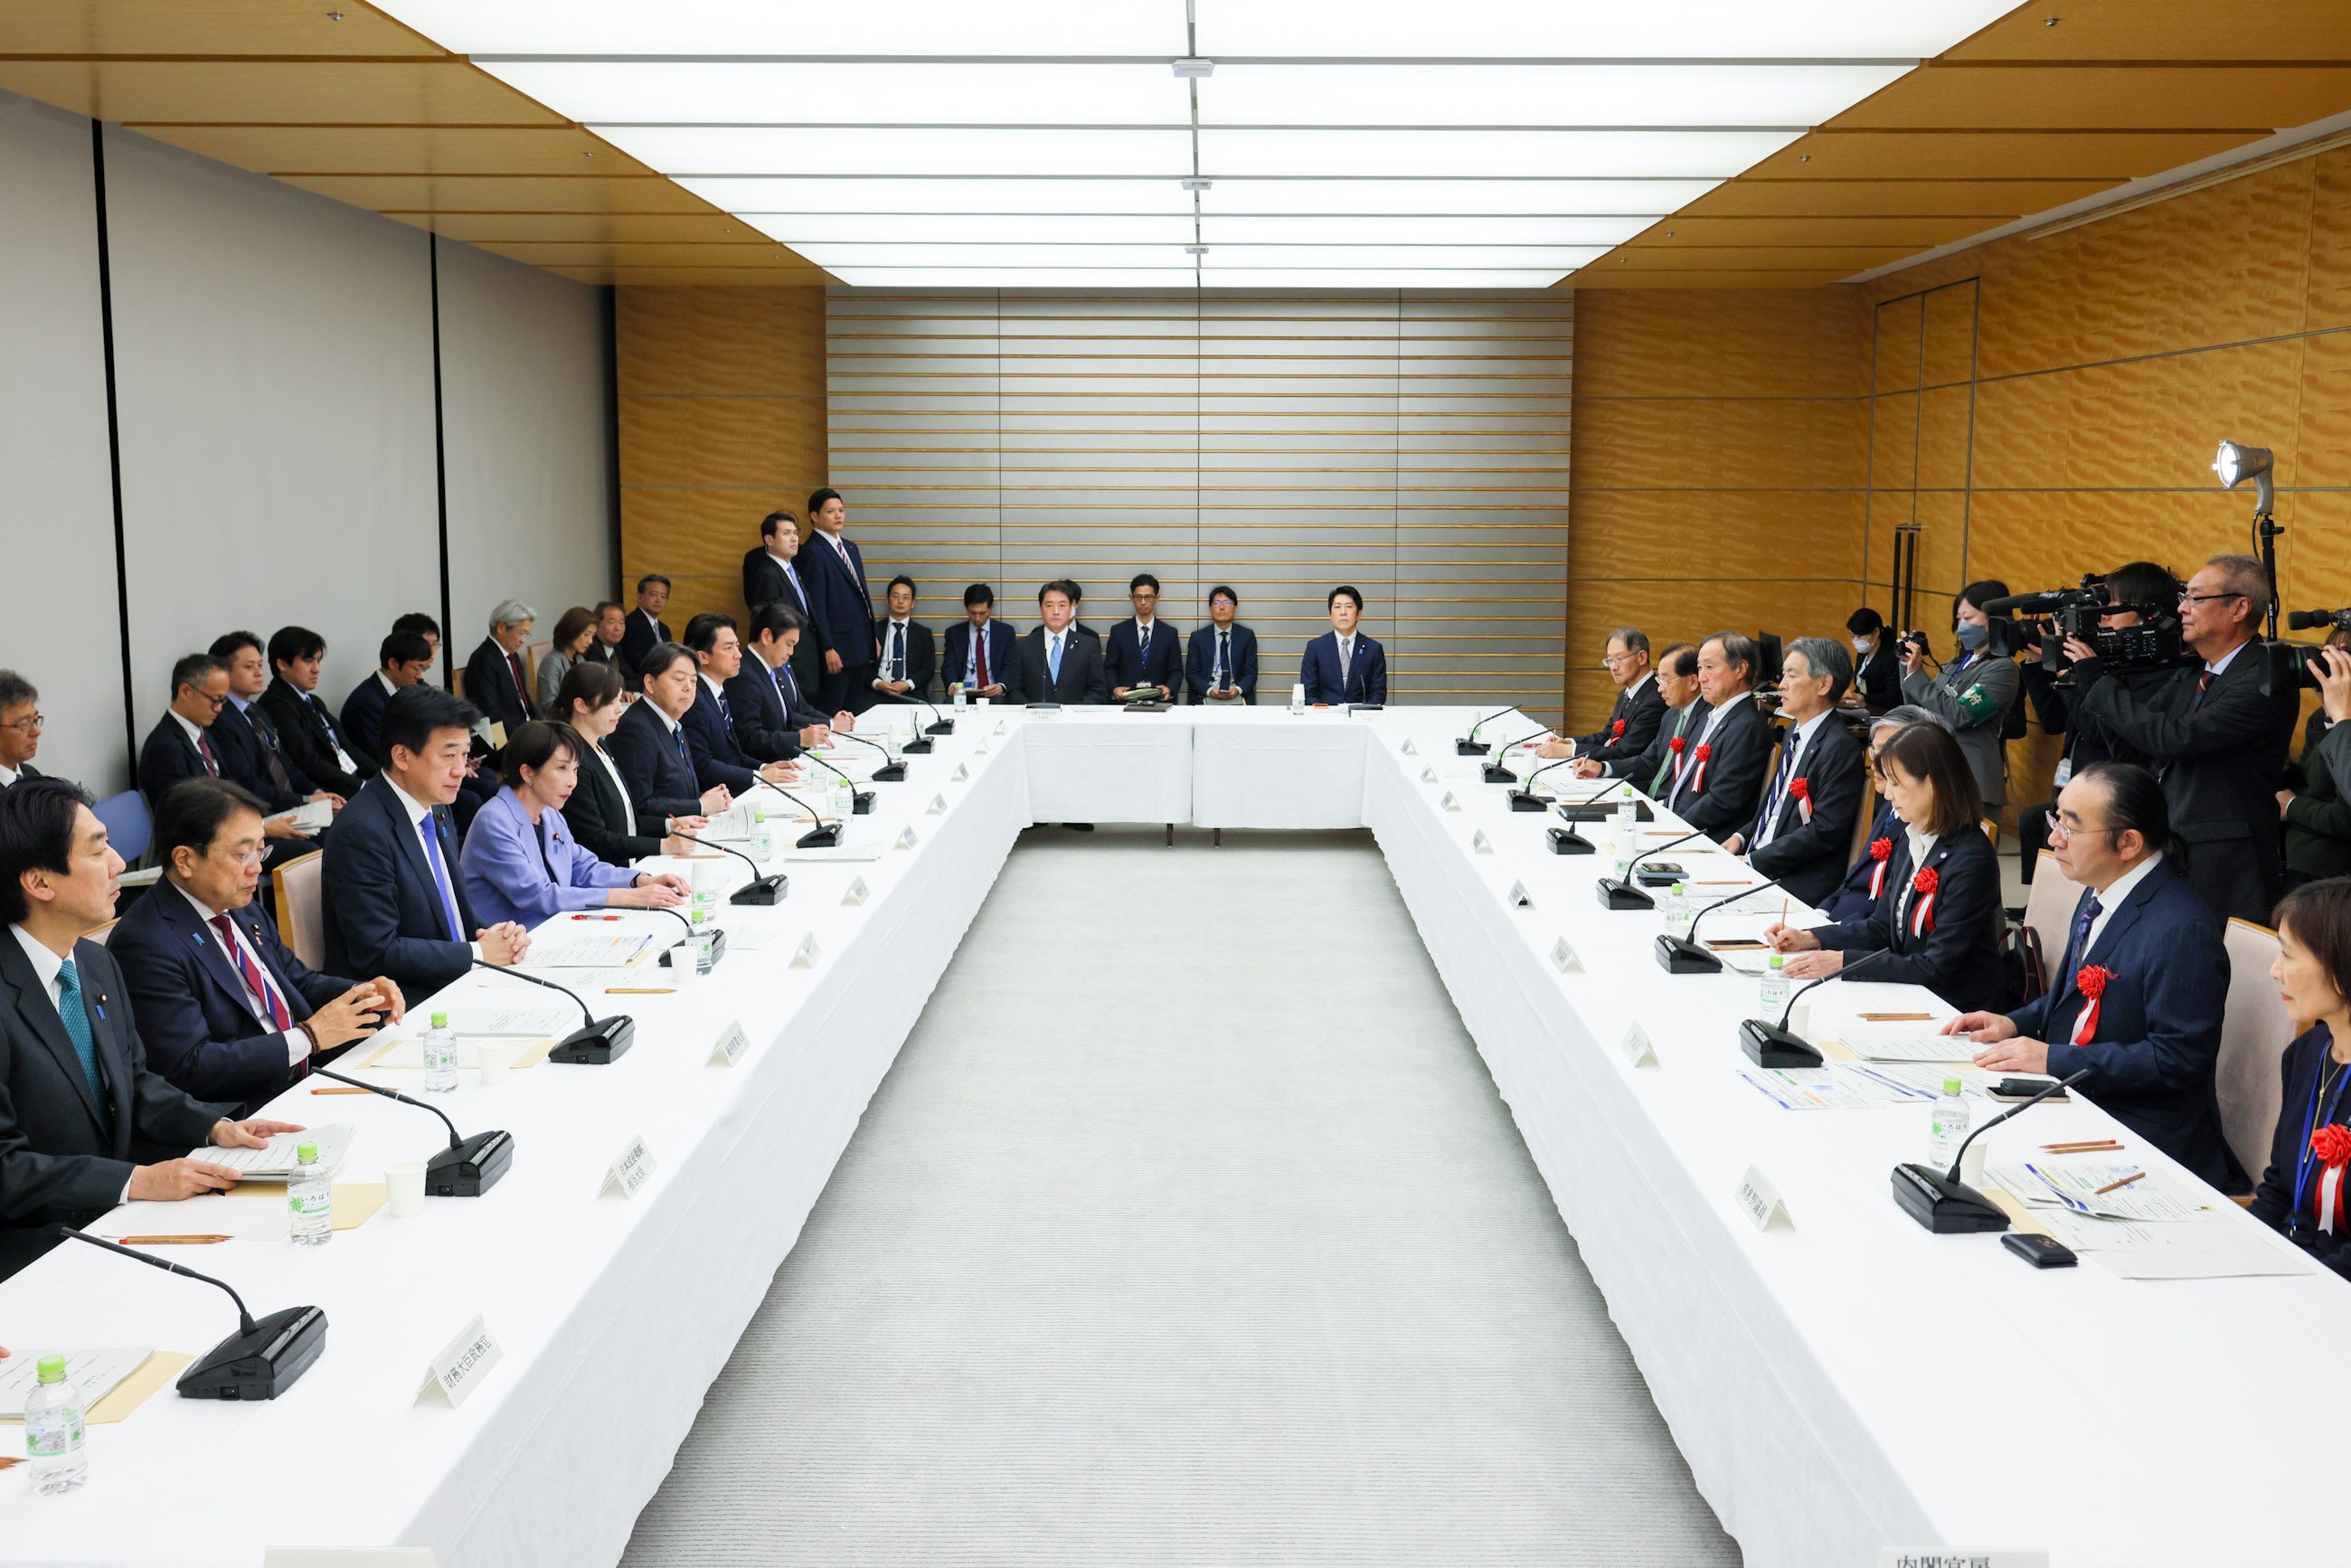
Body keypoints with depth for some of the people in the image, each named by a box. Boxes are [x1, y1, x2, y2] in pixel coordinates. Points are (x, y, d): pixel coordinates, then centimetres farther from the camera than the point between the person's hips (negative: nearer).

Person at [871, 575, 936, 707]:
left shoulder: (923, 633, 17)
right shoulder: (875, 630, 17)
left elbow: (929, 668, 9)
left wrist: (908, 684, -10)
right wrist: (877, 683, -11)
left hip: (911, 693, 0)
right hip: (879, 692, 0)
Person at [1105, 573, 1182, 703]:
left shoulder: (1170, 634, 13)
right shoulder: (1118, 632, 12)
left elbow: (1176, 671, 12)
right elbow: (1109, 668, 12)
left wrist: (1169, 688, -9)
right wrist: (1115, 688, -9)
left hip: (1159, 701, 1)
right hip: (1125, 701, -1)